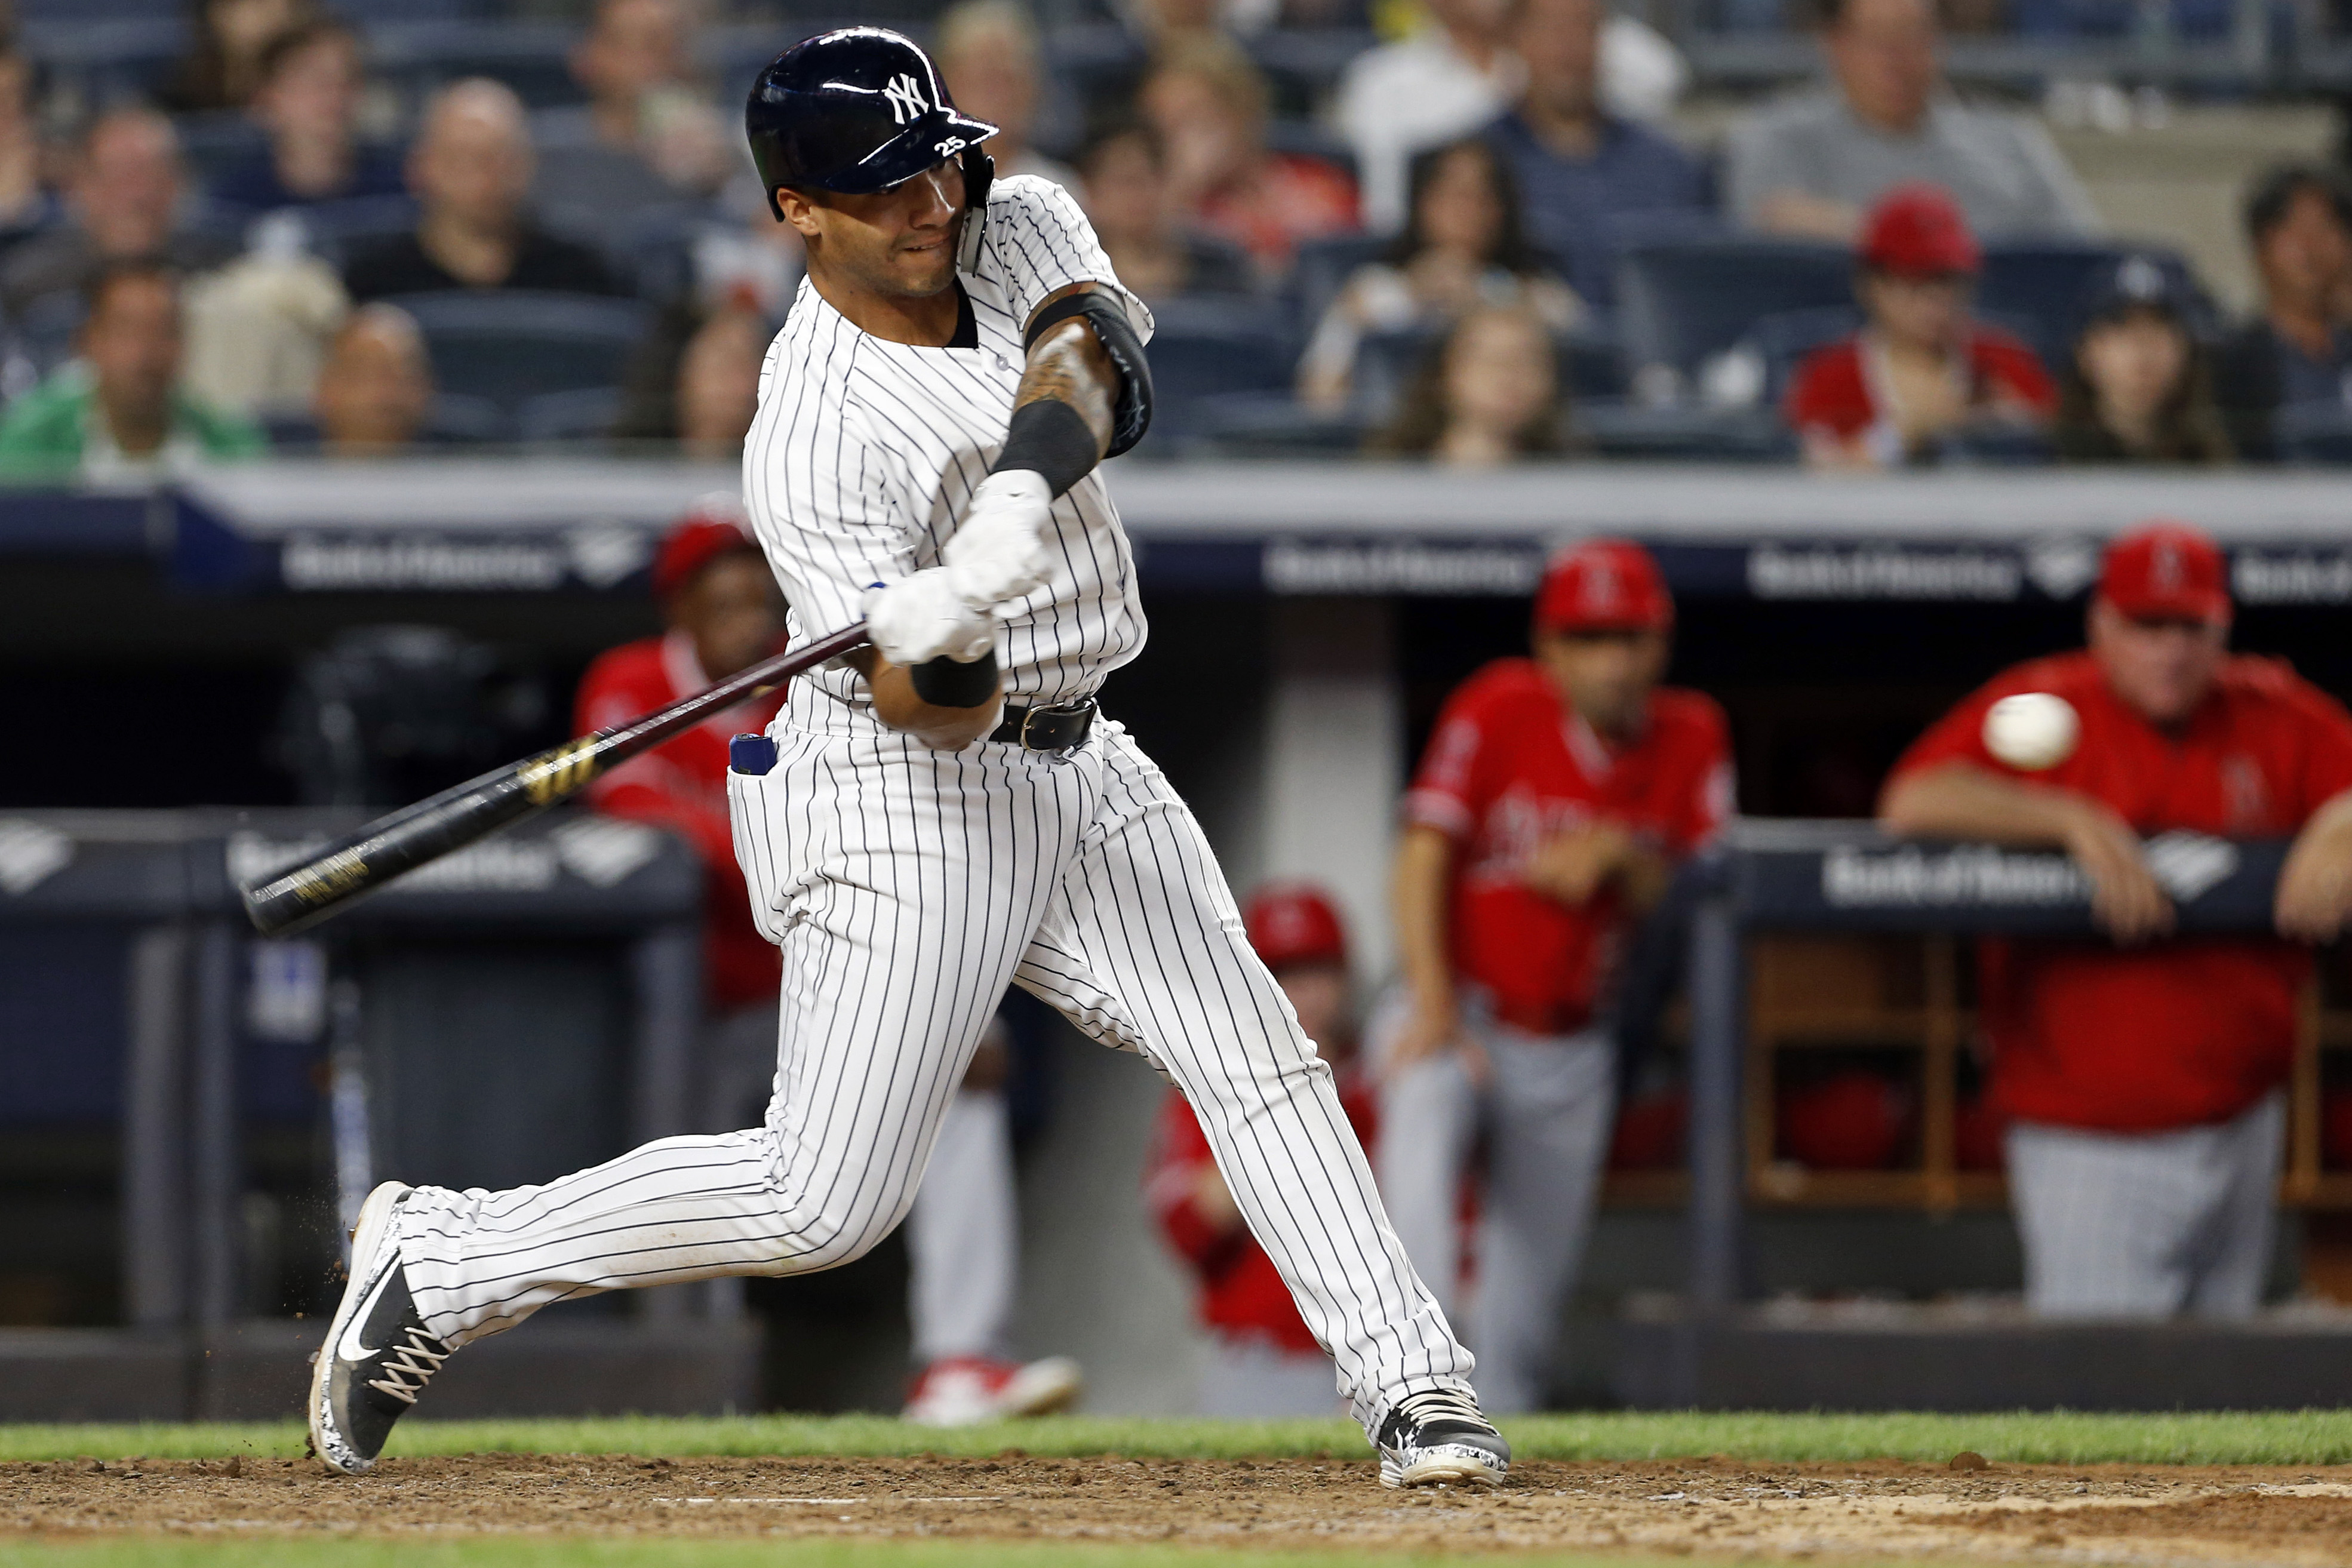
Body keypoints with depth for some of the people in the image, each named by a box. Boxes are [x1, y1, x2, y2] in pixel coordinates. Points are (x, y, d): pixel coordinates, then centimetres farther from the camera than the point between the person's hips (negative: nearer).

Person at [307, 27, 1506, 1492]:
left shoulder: (1022, 226, 0)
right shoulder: (815, 435, -20)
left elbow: (1094, 365, -20)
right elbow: (935, 716, -23)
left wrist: (1013, 512, -38)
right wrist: (938, 653, -46)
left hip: (1079, 768, 7)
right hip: (906, 803, -7)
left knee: (1256, 1049, -5)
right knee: (824, 1200, -8)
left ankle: (1411, 1383, -2)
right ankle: (436, 1264, 5)